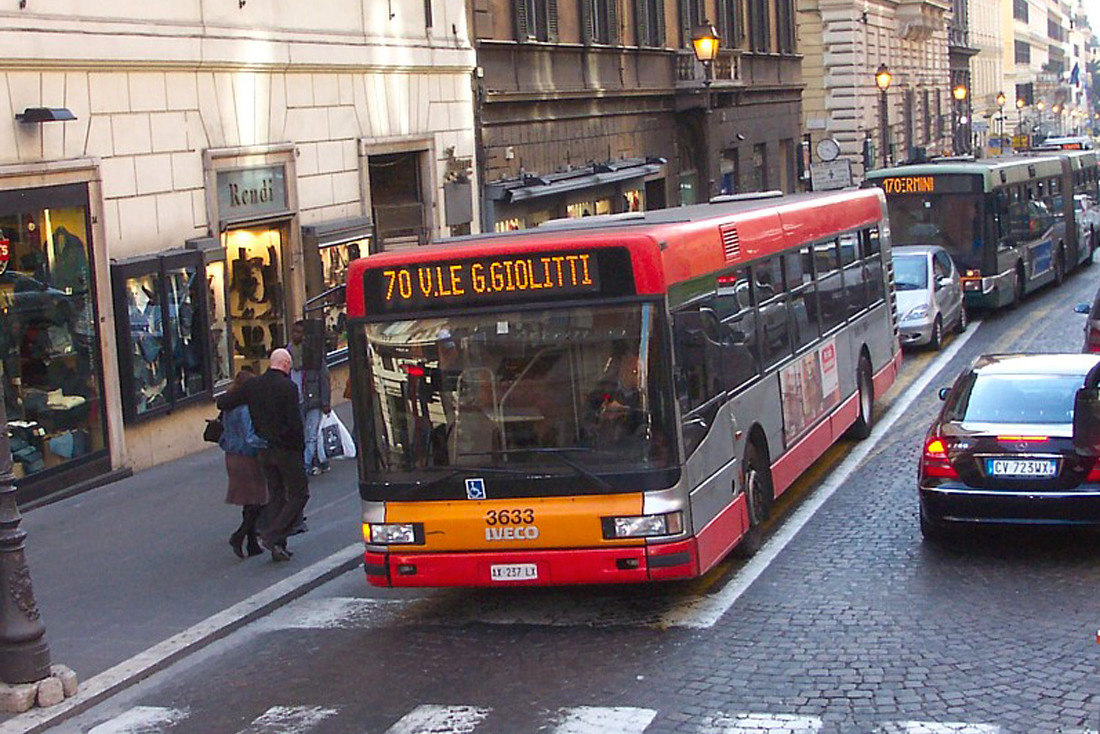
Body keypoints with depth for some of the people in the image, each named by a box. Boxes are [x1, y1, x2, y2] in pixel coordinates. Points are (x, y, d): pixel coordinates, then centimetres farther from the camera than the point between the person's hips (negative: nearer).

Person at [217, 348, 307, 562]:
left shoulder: (252, 385, 1)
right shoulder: (288, 387, -14)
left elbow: (222, 403, 0)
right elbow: (295, 422, -18)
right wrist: (300, 446, -4)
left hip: (264, 450, 6)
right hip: (286, 449, -6)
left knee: (276, 496, 14)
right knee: (299, 494, 4)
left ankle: (278, 547, 14)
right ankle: (271, 535, -9)